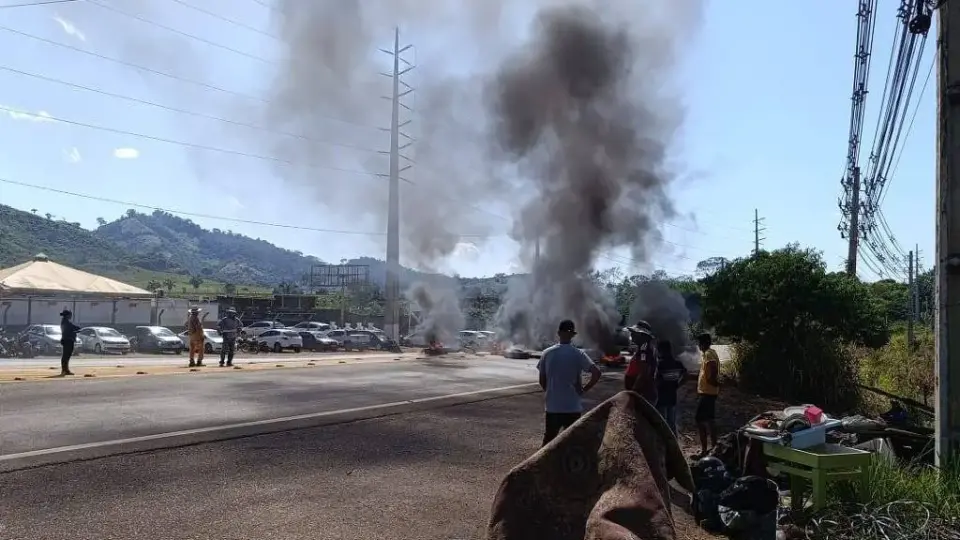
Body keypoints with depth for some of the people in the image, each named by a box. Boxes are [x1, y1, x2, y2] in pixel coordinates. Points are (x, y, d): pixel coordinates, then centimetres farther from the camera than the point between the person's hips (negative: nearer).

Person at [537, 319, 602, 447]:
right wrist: (585, 389, -6)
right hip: (573, 407, -2)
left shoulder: (547, 353, -2)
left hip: (552, 407, 2)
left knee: (548, 440, 12)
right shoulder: (578, 354, -8)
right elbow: (596, 372, -18)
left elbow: (542, 381, 2)